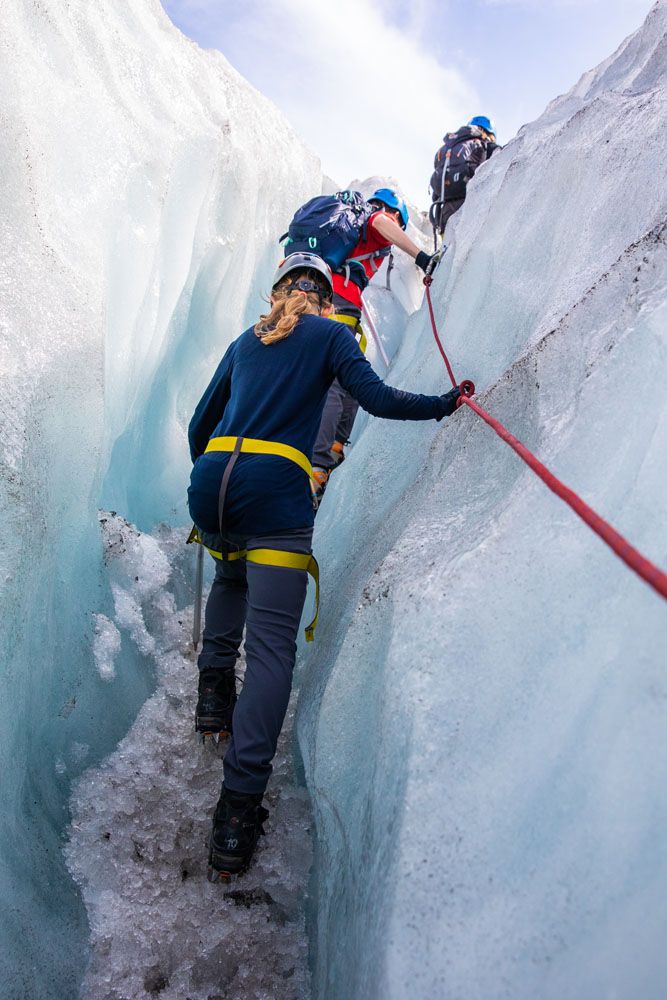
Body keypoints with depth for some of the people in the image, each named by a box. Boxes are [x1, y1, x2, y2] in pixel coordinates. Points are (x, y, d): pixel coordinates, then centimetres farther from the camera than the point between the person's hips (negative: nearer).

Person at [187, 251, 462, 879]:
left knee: (231, 576, 37)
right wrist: (445, 403, 13)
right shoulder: (331, 334, 13)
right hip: (275, 494, -5)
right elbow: (376, 398, -1)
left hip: (211, 482, 5)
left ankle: (214, 682, 20)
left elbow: (199, 427, 25)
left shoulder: (245, 342, 25)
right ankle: (237, 813, -12)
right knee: (271, 645, -6)